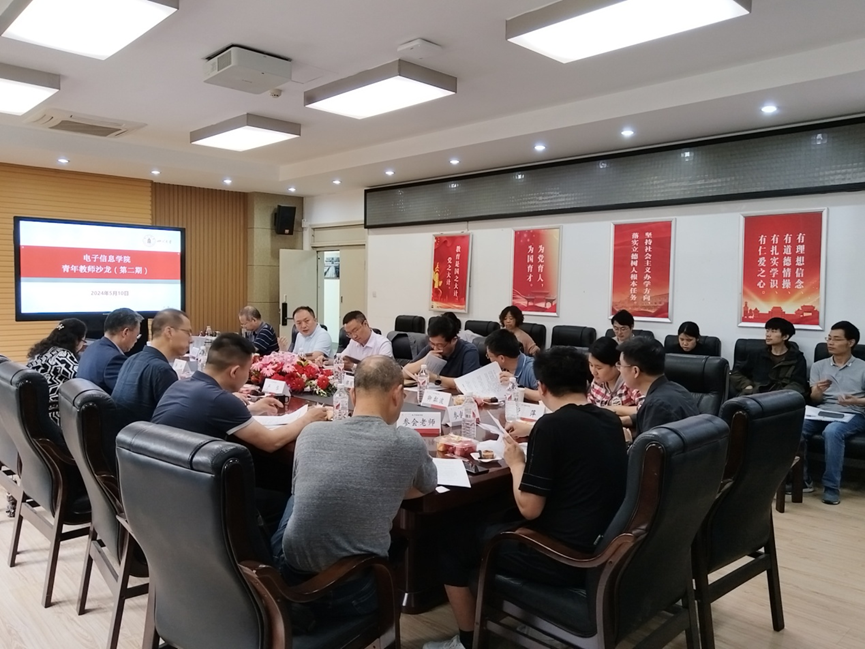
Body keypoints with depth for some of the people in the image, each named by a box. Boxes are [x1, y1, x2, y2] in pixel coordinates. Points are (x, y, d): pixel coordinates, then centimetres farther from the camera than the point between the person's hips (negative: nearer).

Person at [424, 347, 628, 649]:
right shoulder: (611, 421, 2)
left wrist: (516, 463, -2)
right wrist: (532, 435, 25)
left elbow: (529, 509, -18)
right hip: (604, 547, 8)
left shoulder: (551, 424, -20)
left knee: (455, 537, 12)